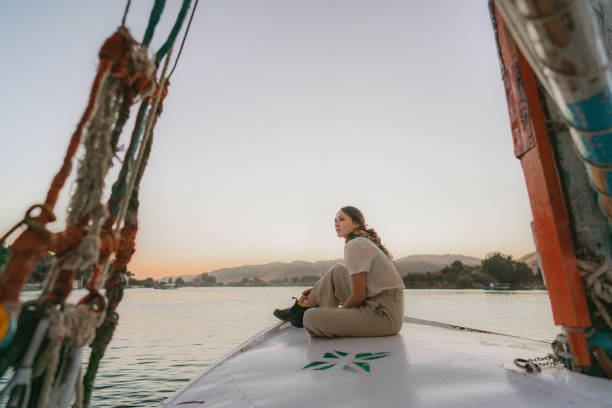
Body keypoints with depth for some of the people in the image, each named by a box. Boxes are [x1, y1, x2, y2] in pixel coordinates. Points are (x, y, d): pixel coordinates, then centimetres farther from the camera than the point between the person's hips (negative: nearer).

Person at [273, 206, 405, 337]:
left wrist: (338, 312, 2)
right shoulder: (365, 243, 15)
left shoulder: (354, 245, -14)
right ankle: (299, 308, 19)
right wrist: (317, 291, 16)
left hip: (384, 315, -10)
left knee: (311, 317, -19)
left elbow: (359, 296, -15)